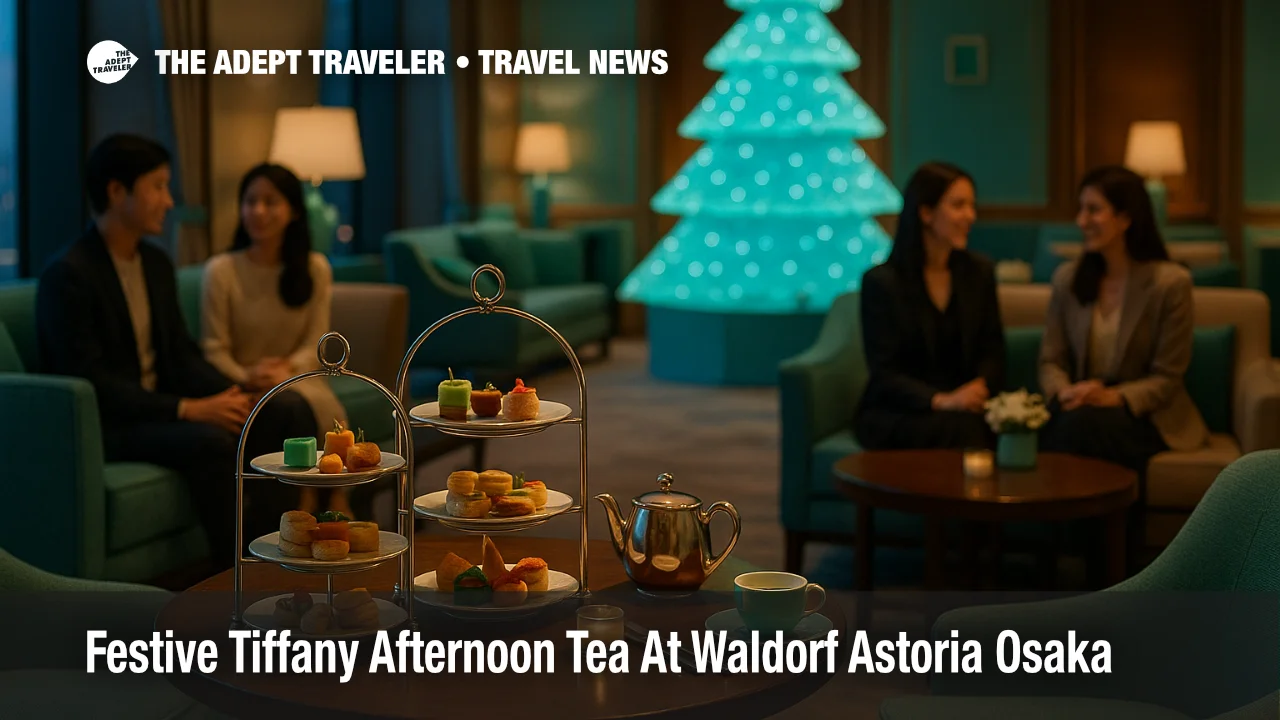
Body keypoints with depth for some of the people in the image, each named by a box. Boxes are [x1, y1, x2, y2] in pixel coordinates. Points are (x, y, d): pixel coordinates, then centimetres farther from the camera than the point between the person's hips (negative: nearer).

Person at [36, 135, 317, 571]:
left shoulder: (157, 264, 11)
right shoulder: (68, 275, -15)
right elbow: (88, 381, -22)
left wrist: (229, 396, -8)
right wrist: (186, 409, -25)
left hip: (159, 409, 8)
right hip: (103, 426, -8)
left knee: (288, 410, -8)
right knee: (212, 441, -33)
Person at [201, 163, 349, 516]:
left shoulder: (316, 268, 4)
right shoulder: (221, 270, -6)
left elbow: (317, 344, 0)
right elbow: (214, 350, -5)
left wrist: (287, 370, -20)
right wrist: (246, 379, -24)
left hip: (297, 378, 2)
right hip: (244, 385, -2)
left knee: (321, 405, -33)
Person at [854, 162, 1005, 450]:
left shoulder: (979, 272, 9)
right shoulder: (881, 281, -5)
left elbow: (992, 352, 9)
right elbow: (883, 373, -9)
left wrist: (979, 387, -14)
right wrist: (940, 401, -25)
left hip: (963, 402, 4)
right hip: (891, 414, -4)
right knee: (961, 428, -34)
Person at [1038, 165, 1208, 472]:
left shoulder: (1171, 282, -6)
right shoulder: (1067, 278, 8)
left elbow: (1167, 378, -6)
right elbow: (1051, 361, 7)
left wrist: (1113, 397, -23)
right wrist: (1064, 393, -16)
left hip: (1145, 417, -3)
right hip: (1081, 408, 3)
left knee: (1081, 421, -35)